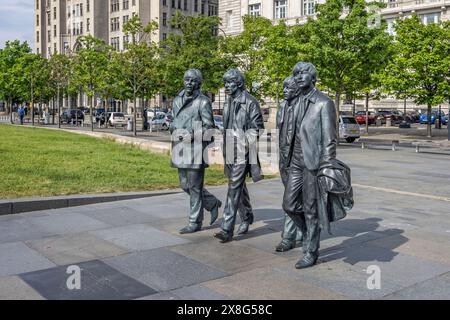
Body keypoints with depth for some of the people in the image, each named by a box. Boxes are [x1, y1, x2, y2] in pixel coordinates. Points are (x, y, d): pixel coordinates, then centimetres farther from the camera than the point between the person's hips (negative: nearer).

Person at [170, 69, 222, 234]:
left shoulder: (203, 101, -7)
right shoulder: (177, 100, 14)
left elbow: (209, 127, -10)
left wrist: (192, 135, -20)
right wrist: (174, 131, 2)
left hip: (195, 148, -7)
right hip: (180, 148, 7)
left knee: (194, 186, -1)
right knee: (185, 185, 12)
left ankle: (195, 222, 10)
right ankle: (213, 203, 30)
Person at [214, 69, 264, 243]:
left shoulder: (250, 102, -9)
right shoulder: (228, 103, 15)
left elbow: (257, 129, -10)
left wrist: (254, 155, -15)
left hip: (243, 153, -8)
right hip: (230, 152, 8)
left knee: (234, 189, -12)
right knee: (239, 187, 18)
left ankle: (227, 229, -12)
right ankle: (247, 218, 34)